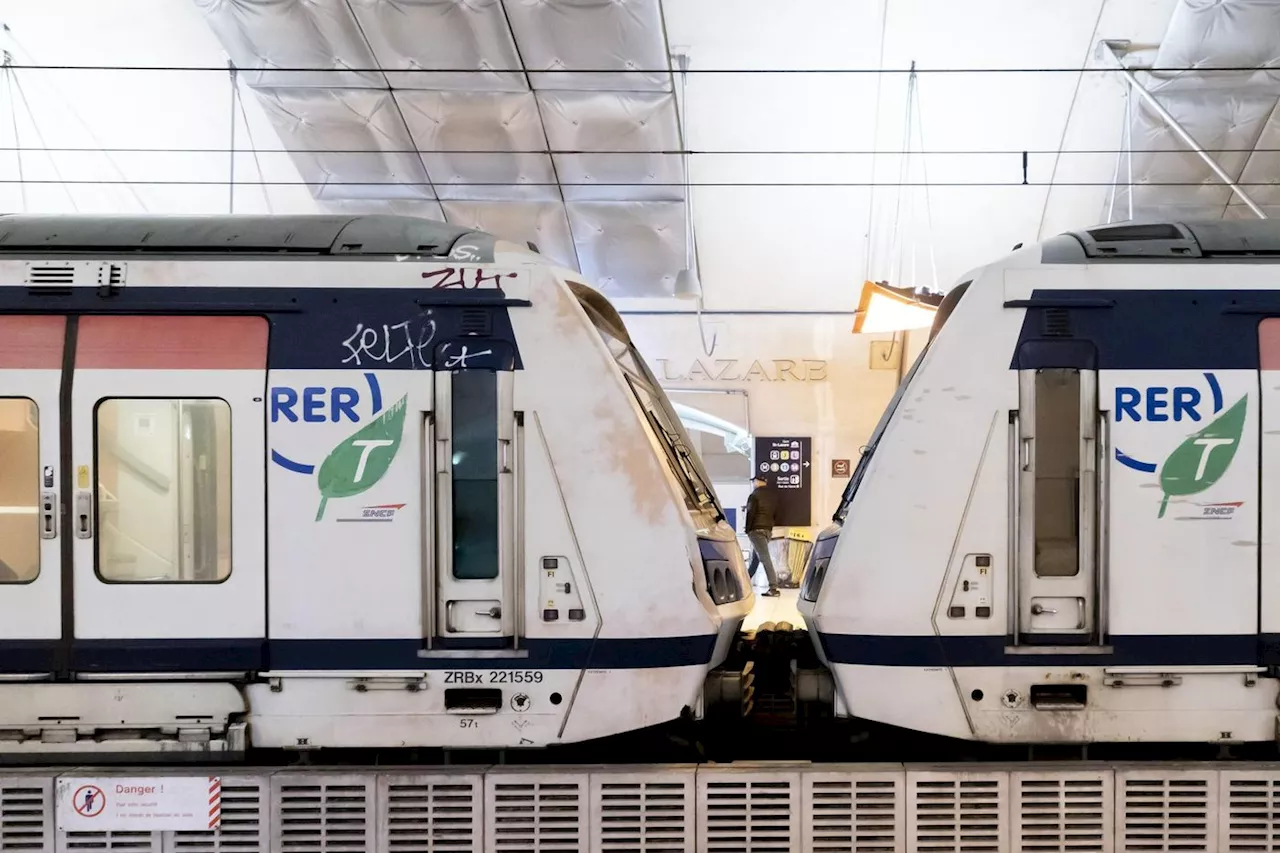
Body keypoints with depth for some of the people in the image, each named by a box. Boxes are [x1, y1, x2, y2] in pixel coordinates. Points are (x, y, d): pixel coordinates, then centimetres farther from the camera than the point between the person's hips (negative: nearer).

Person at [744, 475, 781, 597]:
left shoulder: (755, 495, -10)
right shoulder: (773, 495, 12)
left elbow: (750, 513, -13)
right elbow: (775, 514, 15)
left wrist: (747, 529, -5)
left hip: (756, 529, -8)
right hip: (768, 529, 8)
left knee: (764, 557, -13)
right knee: (755, 557, 18)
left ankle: (773, 587, -20)